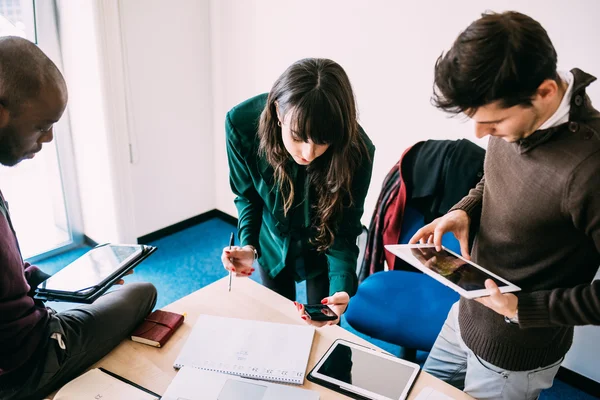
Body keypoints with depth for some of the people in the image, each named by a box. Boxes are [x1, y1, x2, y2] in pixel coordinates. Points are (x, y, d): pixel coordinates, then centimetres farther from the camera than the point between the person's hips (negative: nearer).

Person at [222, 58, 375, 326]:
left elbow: (343, 232, -25)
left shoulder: (356, 150, -35)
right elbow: (247, 194, -12)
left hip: (321, 248, -1)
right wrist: (248, 245, -28)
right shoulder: (242, 123, -31)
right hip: (273, 243, 2)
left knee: (322, 326, 15)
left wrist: (342, 290, -42)